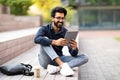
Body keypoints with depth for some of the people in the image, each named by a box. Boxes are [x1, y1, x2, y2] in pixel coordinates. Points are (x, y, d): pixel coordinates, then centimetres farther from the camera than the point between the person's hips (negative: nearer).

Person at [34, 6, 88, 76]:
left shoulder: (66, 32, -1)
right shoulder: (44, 29, -7)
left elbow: (73, 54, -5)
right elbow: (37, 39, -32)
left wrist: (74, 48, -30)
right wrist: (55, 42, -44)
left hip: (59, 59, 3)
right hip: (45, 60, -3)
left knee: (84, 57, -15)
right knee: (45, 39, -28)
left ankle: (58, 68, -36)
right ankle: (63, 65, -41)